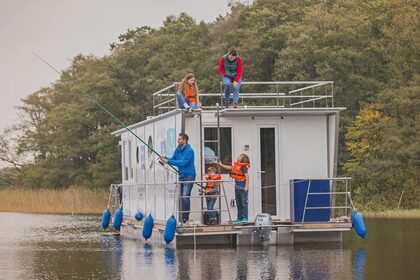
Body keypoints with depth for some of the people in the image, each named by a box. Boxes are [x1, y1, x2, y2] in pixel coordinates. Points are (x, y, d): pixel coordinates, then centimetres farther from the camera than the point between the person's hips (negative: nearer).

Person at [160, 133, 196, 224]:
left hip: (189, 175, -8)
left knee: (185, 196, -15)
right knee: (182, 197, 10)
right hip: (182, 175, 8)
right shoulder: (178, 149, 8)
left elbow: (183, 162, -25)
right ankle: (183, 217, 17)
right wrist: (165, 159, -11)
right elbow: (173, 159, 10)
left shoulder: (189, 150, -17)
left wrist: (168, 161, -26)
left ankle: (185, 218, -14)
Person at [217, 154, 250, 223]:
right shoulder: (236, 165, 12)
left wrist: (246, 186, -22)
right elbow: (230, 168, 31)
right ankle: (239, 218, 16)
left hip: (243, 187, -9)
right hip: (237, 186, 9)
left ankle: (245, 218, -6)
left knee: (244, 203, -6)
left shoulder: (243, 167, -13)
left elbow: (247, 177, -17)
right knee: (238, 203, 11)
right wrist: (221, 165, 33)